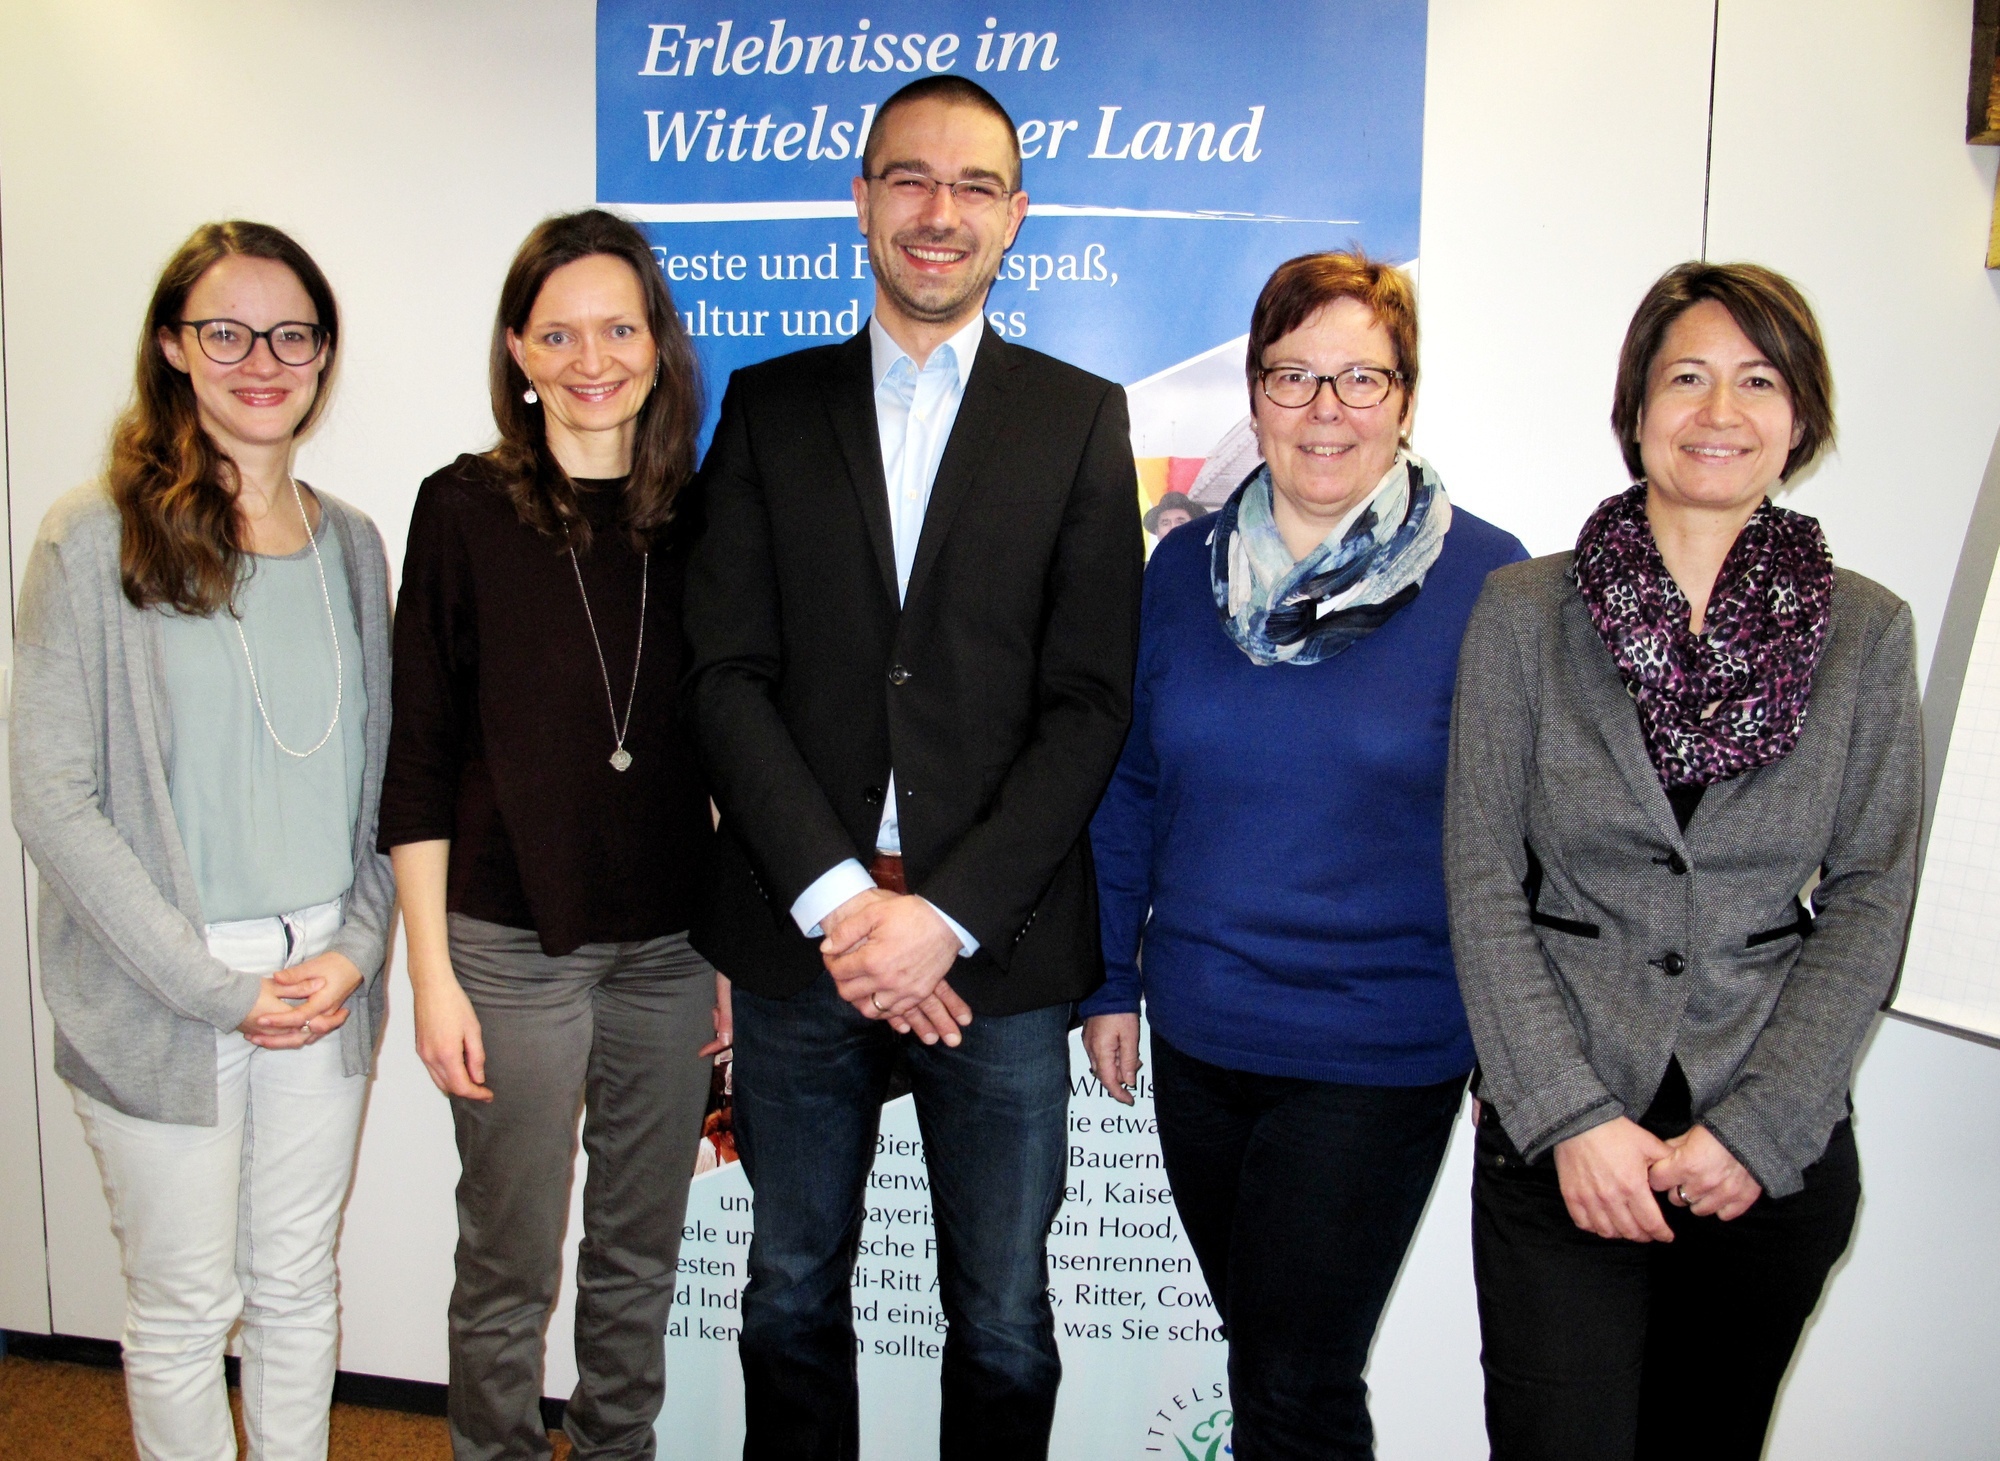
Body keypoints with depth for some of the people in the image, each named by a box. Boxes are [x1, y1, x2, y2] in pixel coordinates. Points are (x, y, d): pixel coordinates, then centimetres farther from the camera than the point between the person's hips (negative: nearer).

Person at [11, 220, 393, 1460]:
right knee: (187, 1307, 10)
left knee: (301, 1289, 16)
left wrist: (357, 946, -3)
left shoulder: (352, 543, 7)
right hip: (161, 998, -3)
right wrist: (212, 984, -13)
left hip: (326, 983, 4)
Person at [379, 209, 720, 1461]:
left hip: (673, 942, 3)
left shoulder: (698, 518, 3)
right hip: (511, 944, -3)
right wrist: (433, 971, -7)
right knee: (510, 1263, 10)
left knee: (641, 1252, 17)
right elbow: (420, 756, -4)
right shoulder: (466, 510, -4)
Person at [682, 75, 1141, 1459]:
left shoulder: (1082, 417, 4)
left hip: (998, 946, -1)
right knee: (792, 1298, 16)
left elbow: (1090, 700, -3)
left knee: (1005, 1322, 11)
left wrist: (946, 913, -13)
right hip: (803, 932, 2)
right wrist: (837, 897, -11)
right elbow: (727, 673, 0)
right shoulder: (769, 404, 8)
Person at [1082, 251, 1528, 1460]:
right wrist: (1112, 978, 9)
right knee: (1254, 1349, 20)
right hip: (1197, 1038, 4)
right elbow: (1132, 788, 9)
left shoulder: (1487, 580, -9)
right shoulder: (1187, 567, 2)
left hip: (1378, 1056, -4)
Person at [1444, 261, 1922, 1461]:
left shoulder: (1867, 631, 2)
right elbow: (1483, 883, -4)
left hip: (1779, 1153, 2)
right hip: (1560, 1140, -1)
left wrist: (1761, 1129, -8)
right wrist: (1570, 1118, -11)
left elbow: (1870, 903, 1)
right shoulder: (1526, 611, -2)